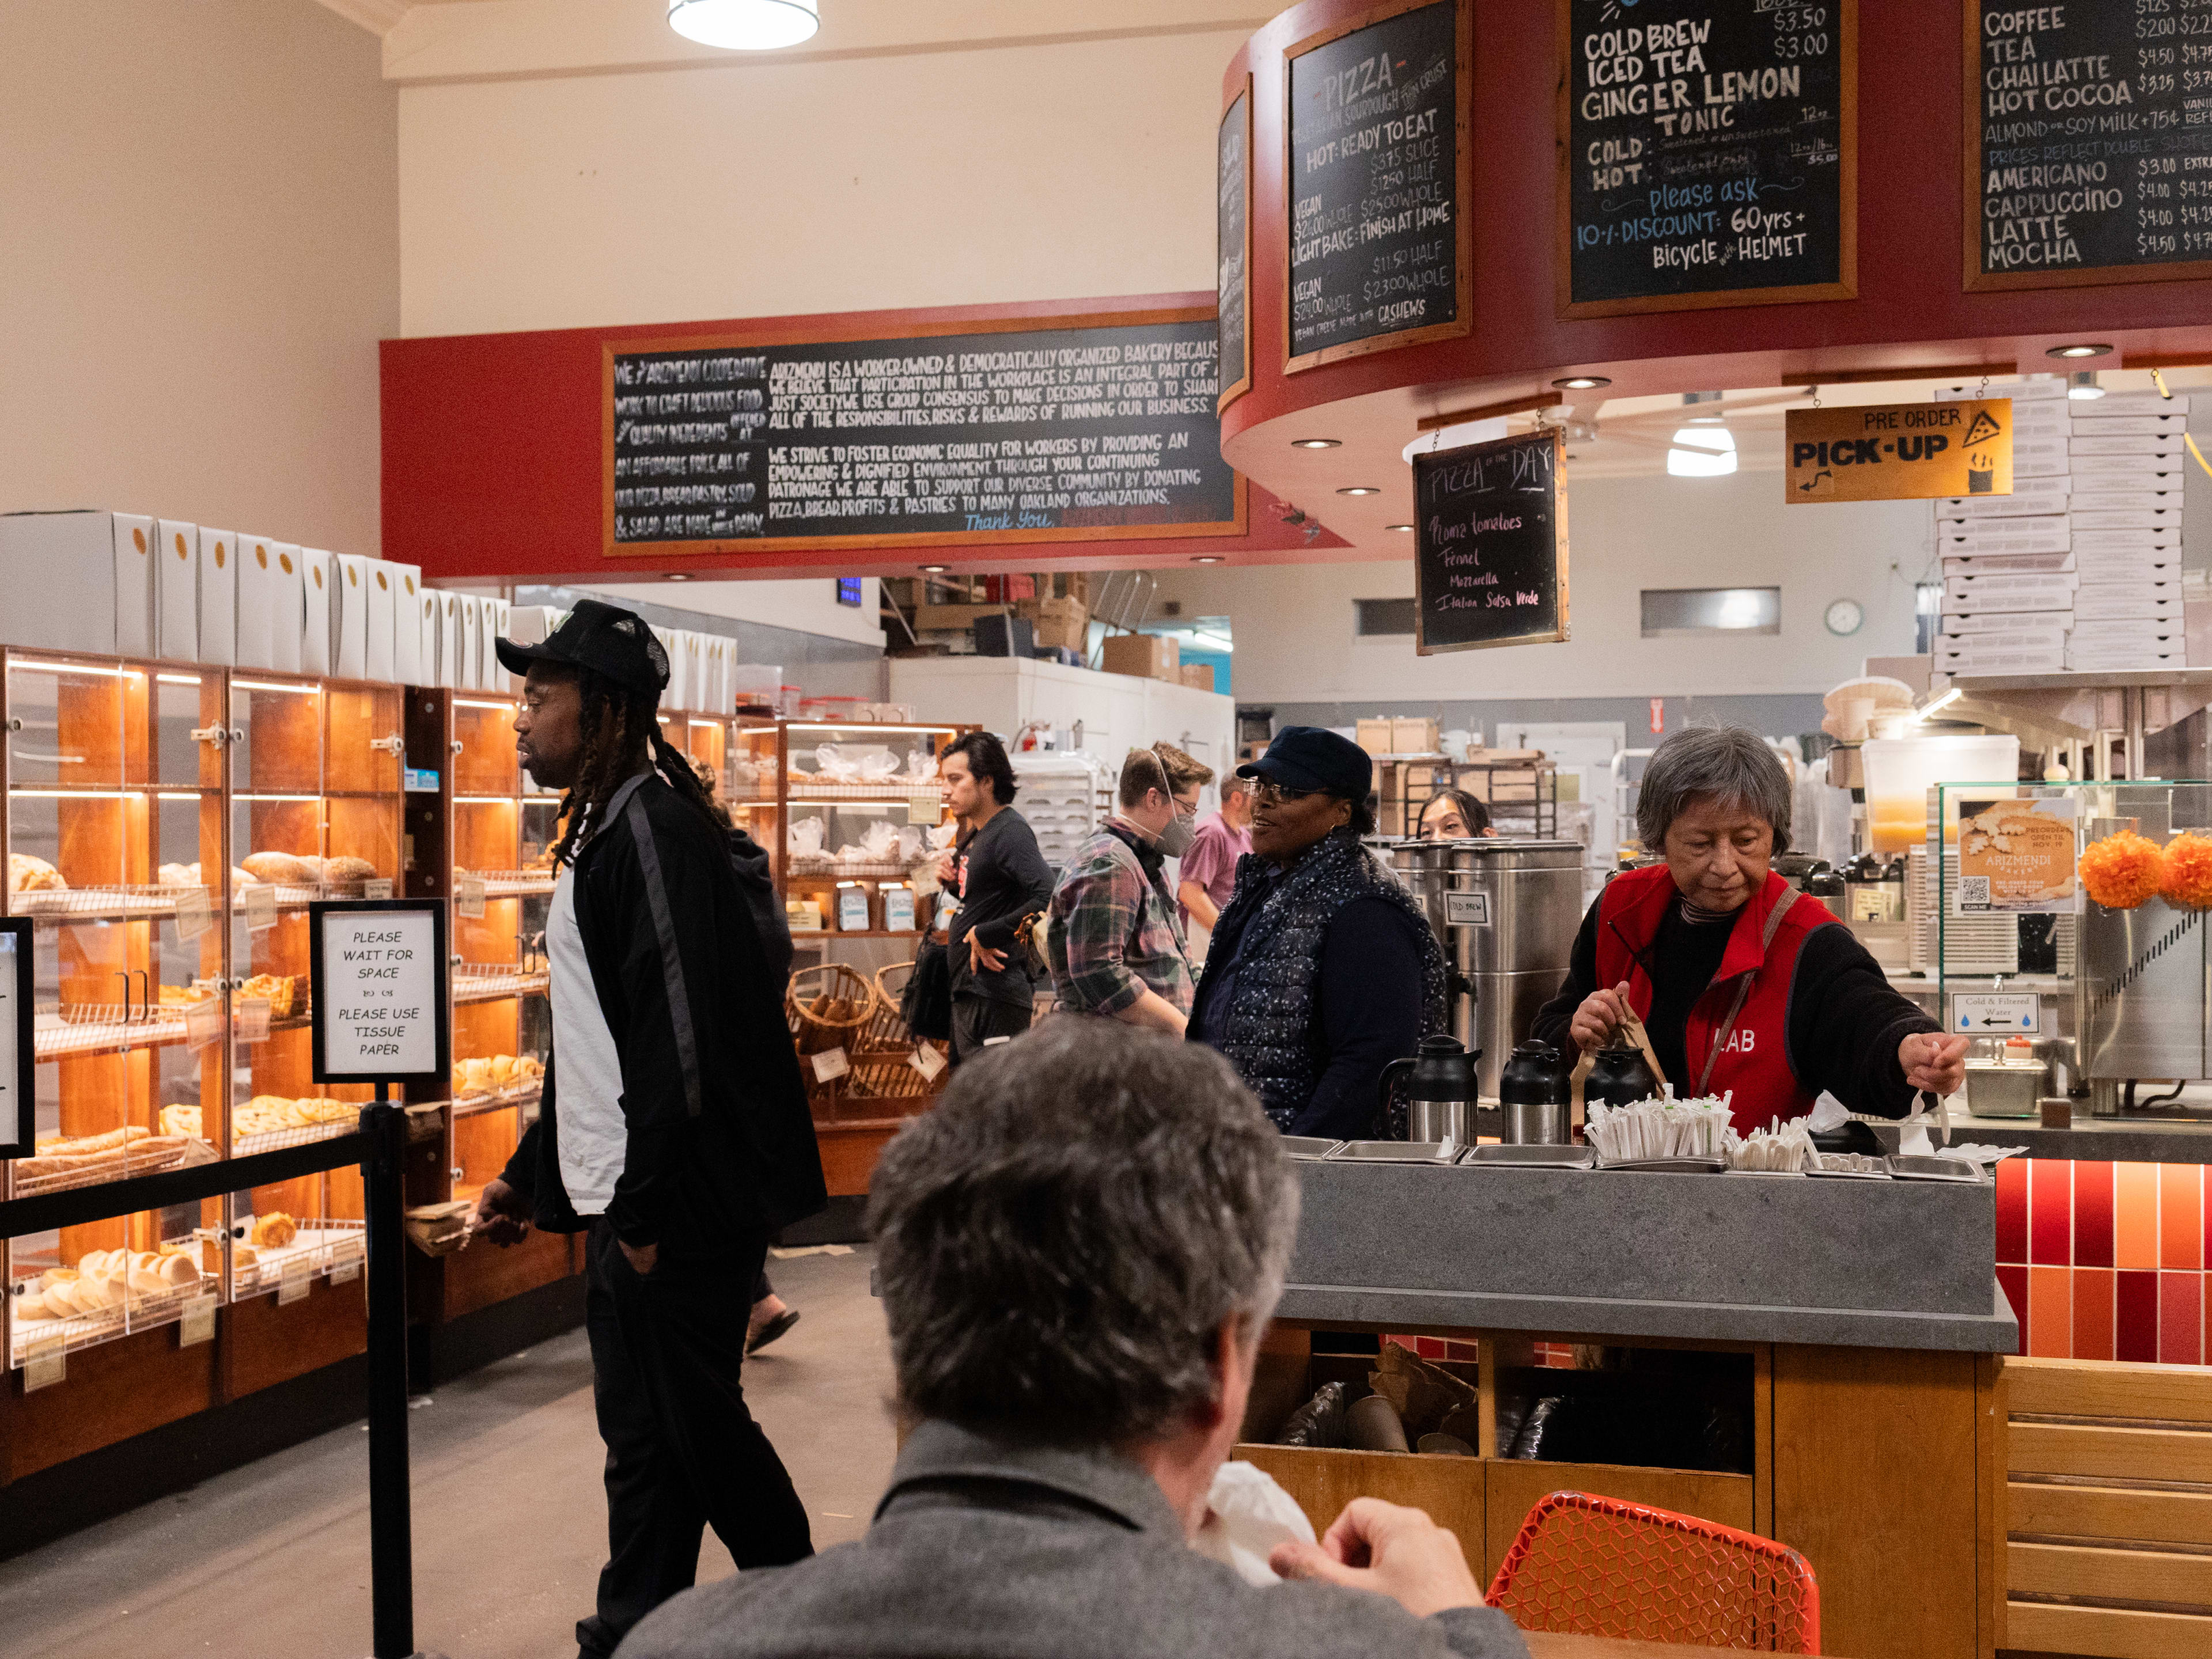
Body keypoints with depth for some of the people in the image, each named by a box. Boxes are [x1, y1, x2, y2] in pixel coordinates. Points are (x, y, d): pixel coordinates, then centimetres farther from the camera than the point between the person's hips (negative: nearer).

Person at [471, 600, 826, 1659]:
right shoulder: (600, 831, 16)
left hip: (683, 1204, -10)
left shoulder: (654, 829, -16)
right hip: (623, 1199, 10)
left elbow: (677, 1035, -23)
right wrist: (532, 1173, 21)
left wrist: (646, 1207, -22)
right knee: (645, 1433, 14)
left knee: (688, 1426, 1)